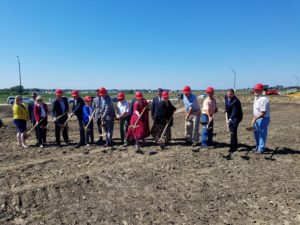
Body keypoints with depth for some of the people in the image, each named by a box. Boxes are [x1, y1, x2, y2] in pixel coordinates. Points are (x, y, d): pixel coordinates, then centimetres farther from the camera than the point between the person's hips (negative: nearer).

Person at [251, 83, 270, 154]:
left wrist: (255, 118, -26)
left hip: (263, 119, -10)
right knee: (256, 133, 21)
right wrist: (254, 118, 17)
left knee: (262, 134, 1)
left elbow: (263, 113, -25)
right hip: (257, 119, 10)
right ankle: (257, 147, 37)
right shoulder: (256, 98, 9)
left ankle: (261, 149, 13)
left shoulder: (263, 99, -22)